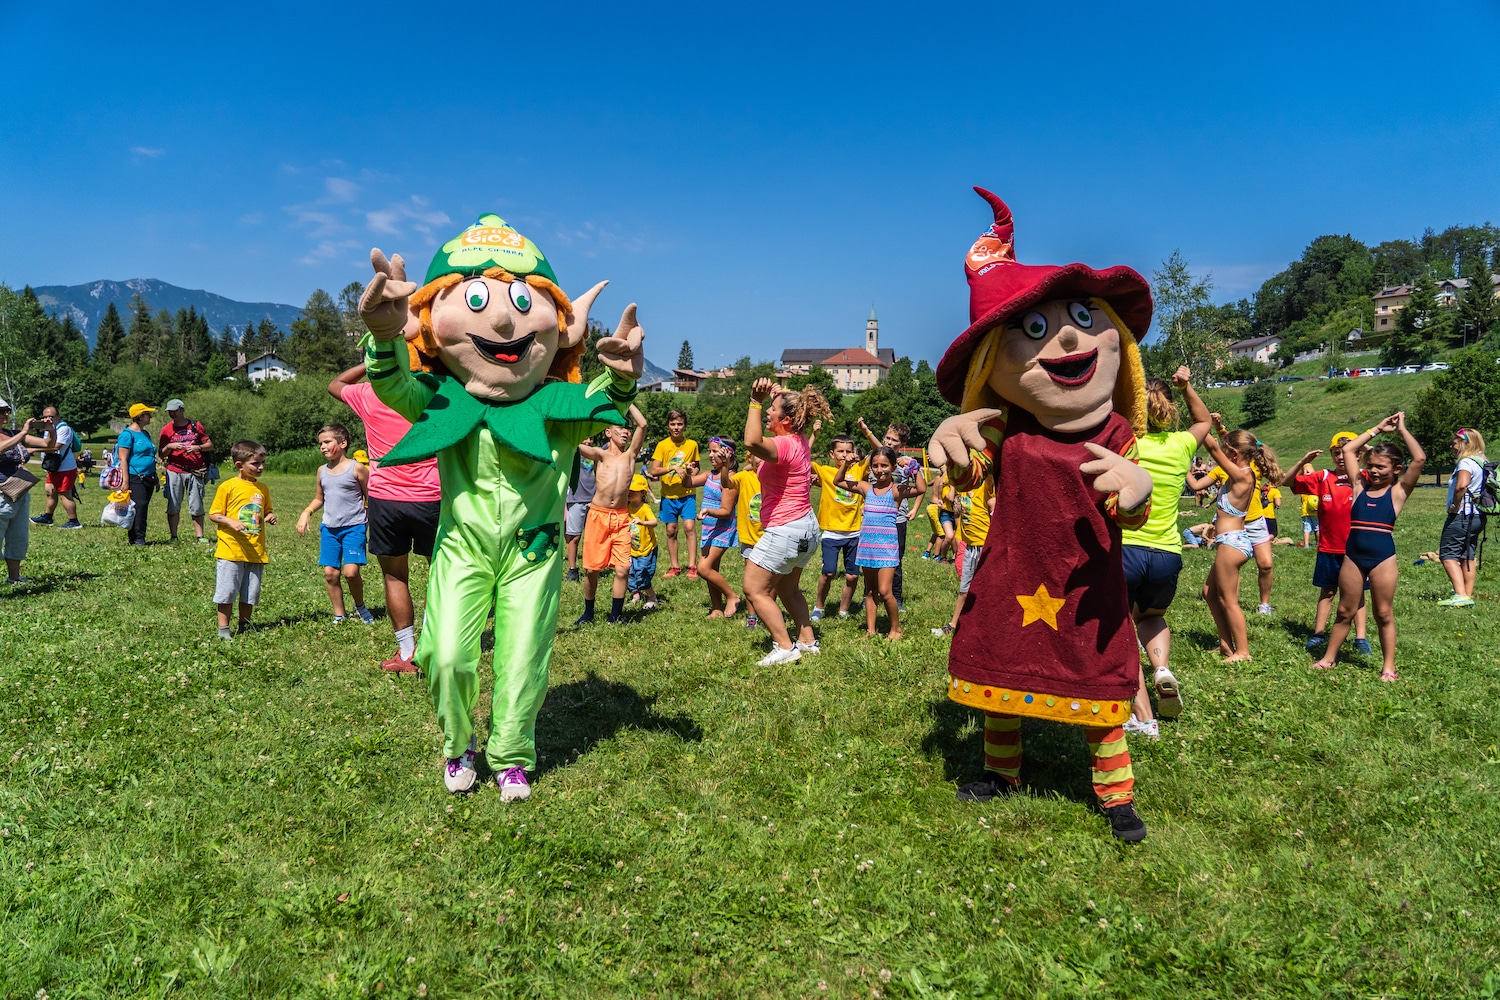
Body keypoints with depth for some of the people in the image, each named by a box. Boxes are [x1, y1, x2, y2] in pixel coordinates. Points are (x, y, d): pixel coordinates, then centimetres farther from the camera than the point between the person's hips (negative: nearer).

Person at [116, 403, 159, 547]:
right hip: (135, 478, -8)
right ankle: (137, 539, -11)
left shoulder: (145, 434, 19)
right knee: (139, 506, -13)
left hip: (148, 478, 8)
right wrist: (126, 482, -18)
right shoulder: (128, 434, -7)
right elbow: (123, 459, -12)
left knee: (143, 508, 7)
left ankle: (140, 538, 11)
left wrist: (155, 478, 25)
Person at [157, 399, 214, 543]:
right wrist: (169, 446, -10)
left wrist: (197, 447, -8)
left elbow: (210, 445, 10)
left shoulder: (196, 426, 9)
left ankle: (200, 536, 2)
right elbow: (161, 454, 10)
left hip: (195, 472, -1)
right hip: (174, 472, 1)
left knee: (197, 506, -1)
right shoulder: (166, 430, 10)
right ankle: (173, 537, 4)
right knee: (173, 506, -1)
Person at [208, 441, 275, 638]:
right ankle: (223, 628, 10)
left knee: (251, 593, 11)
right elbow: (213, 514, -3)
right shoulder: (228, 486, -5)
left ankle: (244, 627, 22)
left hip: (256, 552, 5)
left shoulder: (263, 488, 10)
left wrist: (270, 517, 2)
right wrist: (231, 522, -20)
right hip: (231, 550, -5)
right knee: (227, 591, -1)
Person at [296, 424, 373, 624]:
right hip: (329, 528, 5)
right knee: (330, 573, 2)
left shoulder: (357, 468, -5)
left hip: (353, 527, -5)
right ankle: (339, 615, 16)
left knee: (351, 571, -15)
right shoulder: (322, 471, 11)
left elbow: (370, 498, 1)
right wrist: (306, 513, 5)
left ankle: (360, 606, 11)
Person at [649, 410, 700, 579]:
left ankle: (692, 566, -5)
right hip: (669, 494, 1)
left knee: (689, 527, -12)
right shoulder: (662, 445, -3)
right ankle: (674, 567, 18)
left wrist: (692, 470, -7)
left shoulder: (692, 444, 1)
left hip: (687, 493, 0)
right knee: (671, 530, 7)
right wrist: (673, 467, -23)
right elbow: (654, 471, -9)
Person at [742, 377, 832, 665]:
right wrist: (775, 395, 13)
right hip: (807, 528, 10)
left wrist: (756, 401, -38)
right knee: (788, 589, 23)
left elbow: (752, 442, -44)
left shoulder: (785, 444, -22)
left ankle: (785, 647, 0)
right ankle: (808, 641, 29)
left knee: (755, 589, -1)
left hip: (785, 531, -10)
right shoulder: (800, 441, 6)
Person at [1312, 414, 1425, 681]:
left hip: (1383, 556, -3)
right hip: (1353, 555, 3)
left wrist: (1401, 429, -1)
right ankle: (1328, 658, 19)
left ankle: (1389, 666, 17)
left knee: (1384, 614, 7)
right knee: (1345, 611, 11)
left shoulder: (1398, 490, 1)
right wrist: (1378, 429, 13)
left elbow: (1420, 459, -10)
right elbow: (1348, 449, 12)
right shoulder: (1359, 485, 9)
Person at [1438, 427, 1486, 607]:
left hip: (1462, 516, -10)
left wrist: (1454, 505, -21)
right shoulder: (1482, 463, 14)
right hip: (1477, 516, 10)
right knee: (1468, 556, 14)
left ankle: (1460, 596, -16)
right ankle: (1468, 596, 16)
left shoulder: (1466, 463, -15)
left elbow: (1461, 485, -34)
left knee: (1448, 555, -8)